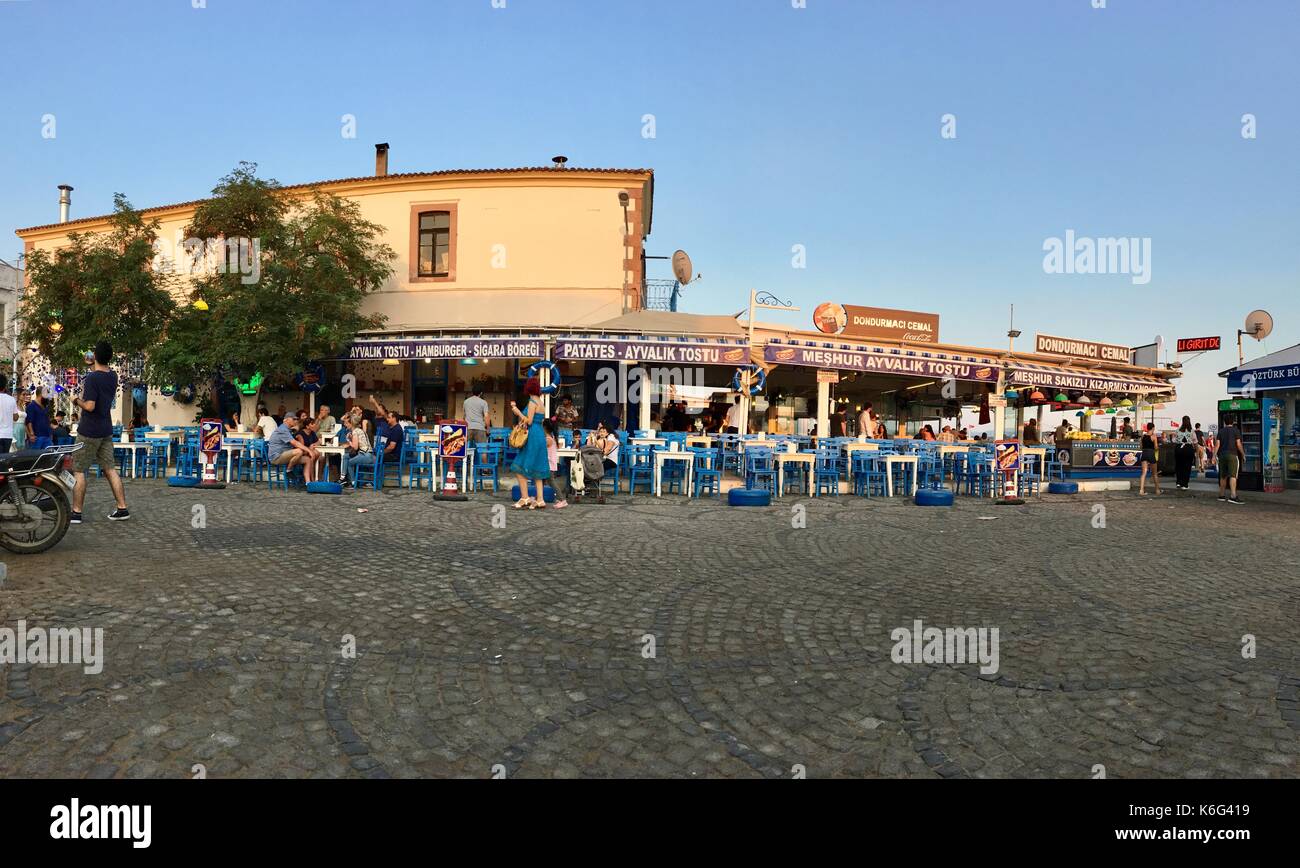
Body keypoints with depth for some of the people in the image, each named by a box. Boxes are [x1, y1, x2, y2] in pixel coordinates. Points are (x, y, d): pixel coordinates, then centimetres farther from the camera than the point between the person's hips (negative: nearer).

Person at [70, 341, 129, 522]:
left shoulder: (92, 378, -18)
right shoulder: (113, 376, 5)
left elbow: (90, 406, -23)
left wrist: (77, 400, -5)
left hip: (89, 432, -7)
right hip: (106, 430, 7)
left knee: (79, 471, 2)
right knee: (110, 469, 8)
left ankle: (76, 512, 6)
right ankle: (122, 509, 6)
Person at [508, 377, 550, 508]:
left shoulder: (532, 402, -11)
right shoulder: (540, 402, 16)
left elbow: (528, 421, -16)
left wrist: (518, 412, -3)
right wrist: (516, 409, 23)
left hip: (533, 437, -9)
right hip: (540, 436, 9)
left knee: (519, 468, -4)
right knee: (536, 470, 10)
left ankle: (525, 498, -5)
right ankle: (540, 500, 8)